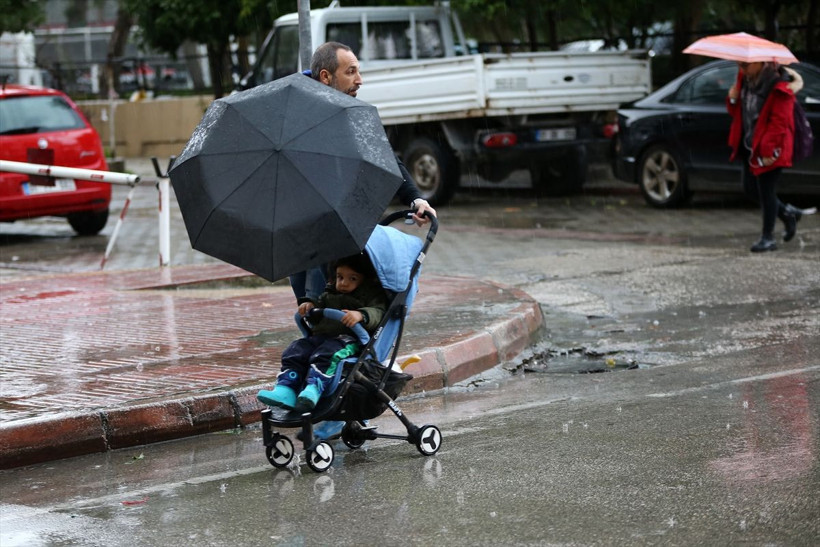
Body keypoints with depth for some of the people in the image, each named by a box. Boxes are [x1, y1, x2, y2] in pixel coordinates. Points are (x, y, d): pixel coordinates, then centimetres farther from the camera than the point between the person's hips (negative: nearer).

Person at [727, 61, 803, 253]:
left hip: (769, 150, -8)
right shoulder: (746, 81, 6)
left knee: (766, 190, -3)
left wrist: (769, 150, -22)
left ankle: (768, 238, 9)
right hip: (750, 145, 8)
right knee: (750, 187, 13)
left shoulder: (779, 87, -18)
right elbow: (738, 113, 15)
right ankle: (788, 213, 33)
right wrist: (733, 100, -7)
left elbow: (779, 122, -20)